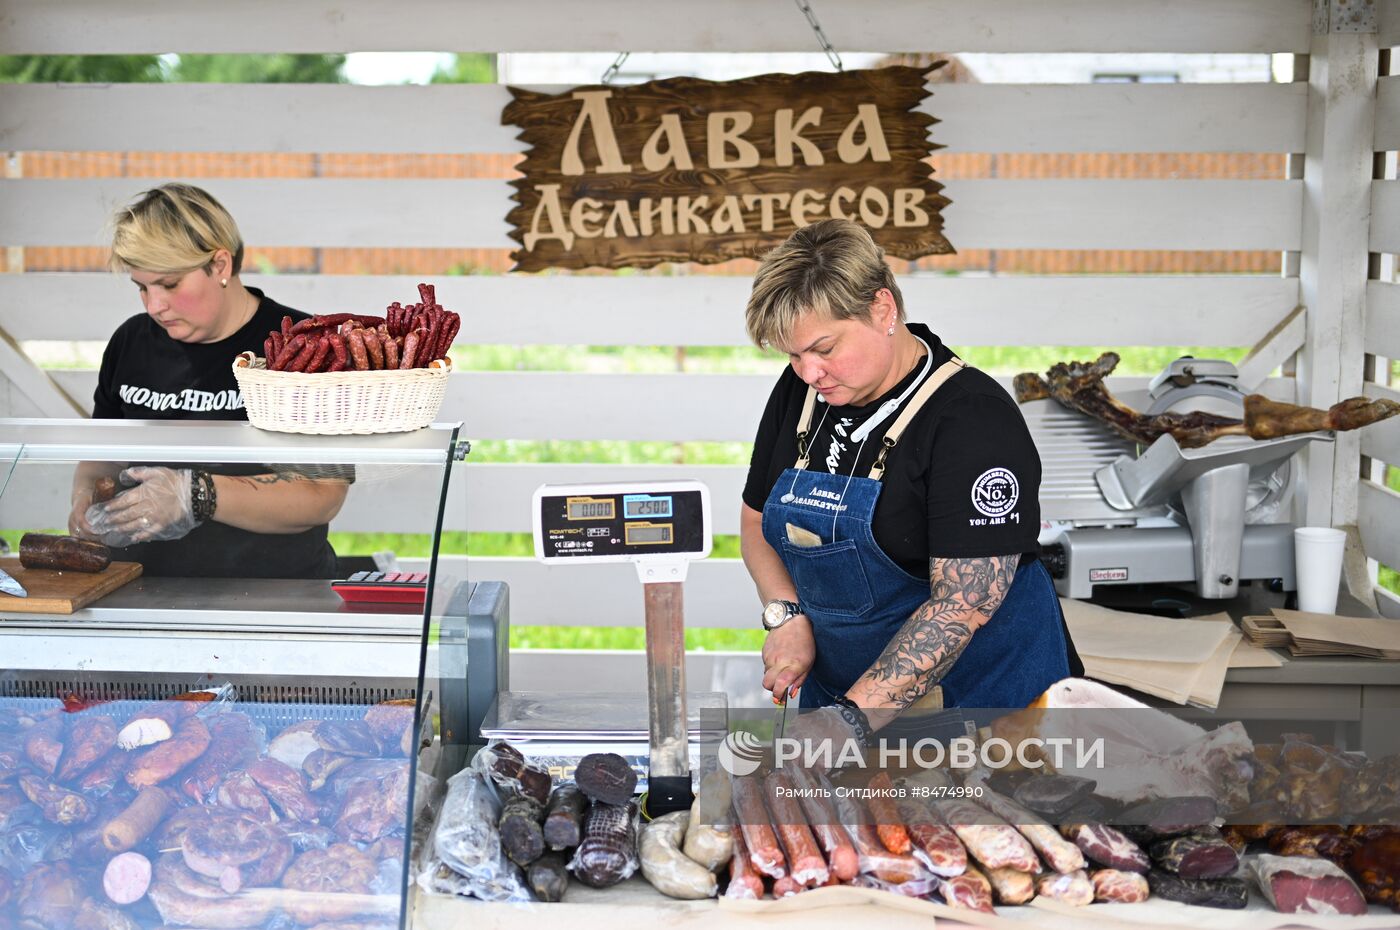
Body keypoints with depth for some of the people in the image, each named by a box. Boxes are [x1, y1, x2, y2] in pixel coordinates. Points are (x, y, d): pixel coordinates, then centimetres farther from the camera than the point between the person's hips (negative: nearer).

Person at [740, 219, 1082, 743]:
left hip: (981, 688, -6)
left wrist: (851, 718, -33)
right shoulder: (799, 391, 0)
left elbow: (965, 603, -27)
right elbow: (757, 517, 13)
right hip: (841, 688, 6)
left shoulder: (974, 419, -21)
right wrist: (787, 616, -6)